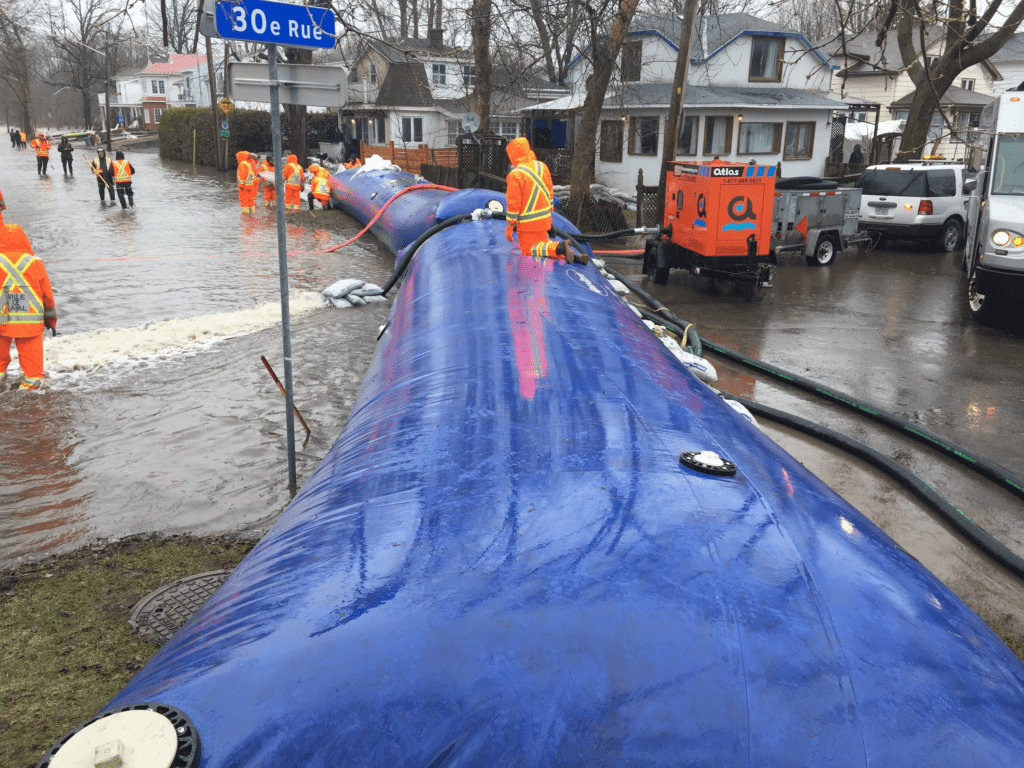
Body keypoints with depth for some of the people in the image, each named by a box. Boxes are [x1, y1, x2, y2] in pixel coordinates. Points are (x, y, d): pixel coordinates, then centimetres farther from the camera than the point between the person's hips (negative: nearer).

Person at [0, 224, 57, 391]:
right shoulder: (35, 263, -1)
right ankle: (32, 380, 12)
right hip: (31, 321, 0)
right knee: (30, 354, 8)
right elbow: (47, 294, 6)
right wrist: (51, 319, 18)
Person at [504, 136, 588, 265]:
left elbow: (513, 204, -16)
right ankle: (573, 255, -1)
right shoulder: (542, 167, 4)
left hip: (527, 223, -7)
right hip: (544, 219, 7)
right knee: (543, 243, 22)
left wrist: (509, 227, -8)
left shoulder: (515, 175, -18)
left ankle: (559, 247, -21)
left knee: (528, 249, 4)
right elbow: (550, 193, 12)